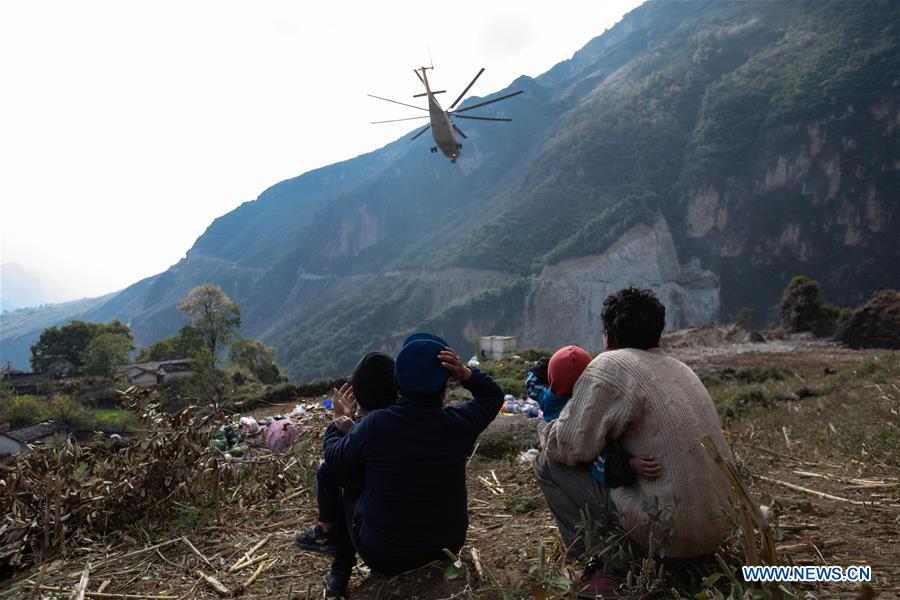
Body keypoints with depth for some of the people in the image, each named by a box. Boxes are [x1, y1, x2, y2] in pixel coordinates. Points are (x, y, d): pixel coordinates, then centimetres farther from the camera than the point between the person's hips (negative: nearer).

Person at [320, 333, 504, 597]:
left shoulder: (375, 425, -24)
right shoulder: (459, 423, -19)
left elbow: (335, 459, -5)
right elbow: (493, 395, 2)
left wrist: (337, 422, 13)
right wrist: (466, 373, -16)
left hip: (383, 556, -2)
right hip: (447, 546, 2)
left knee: (351, 487, 24)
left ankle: (340, 573, 33)